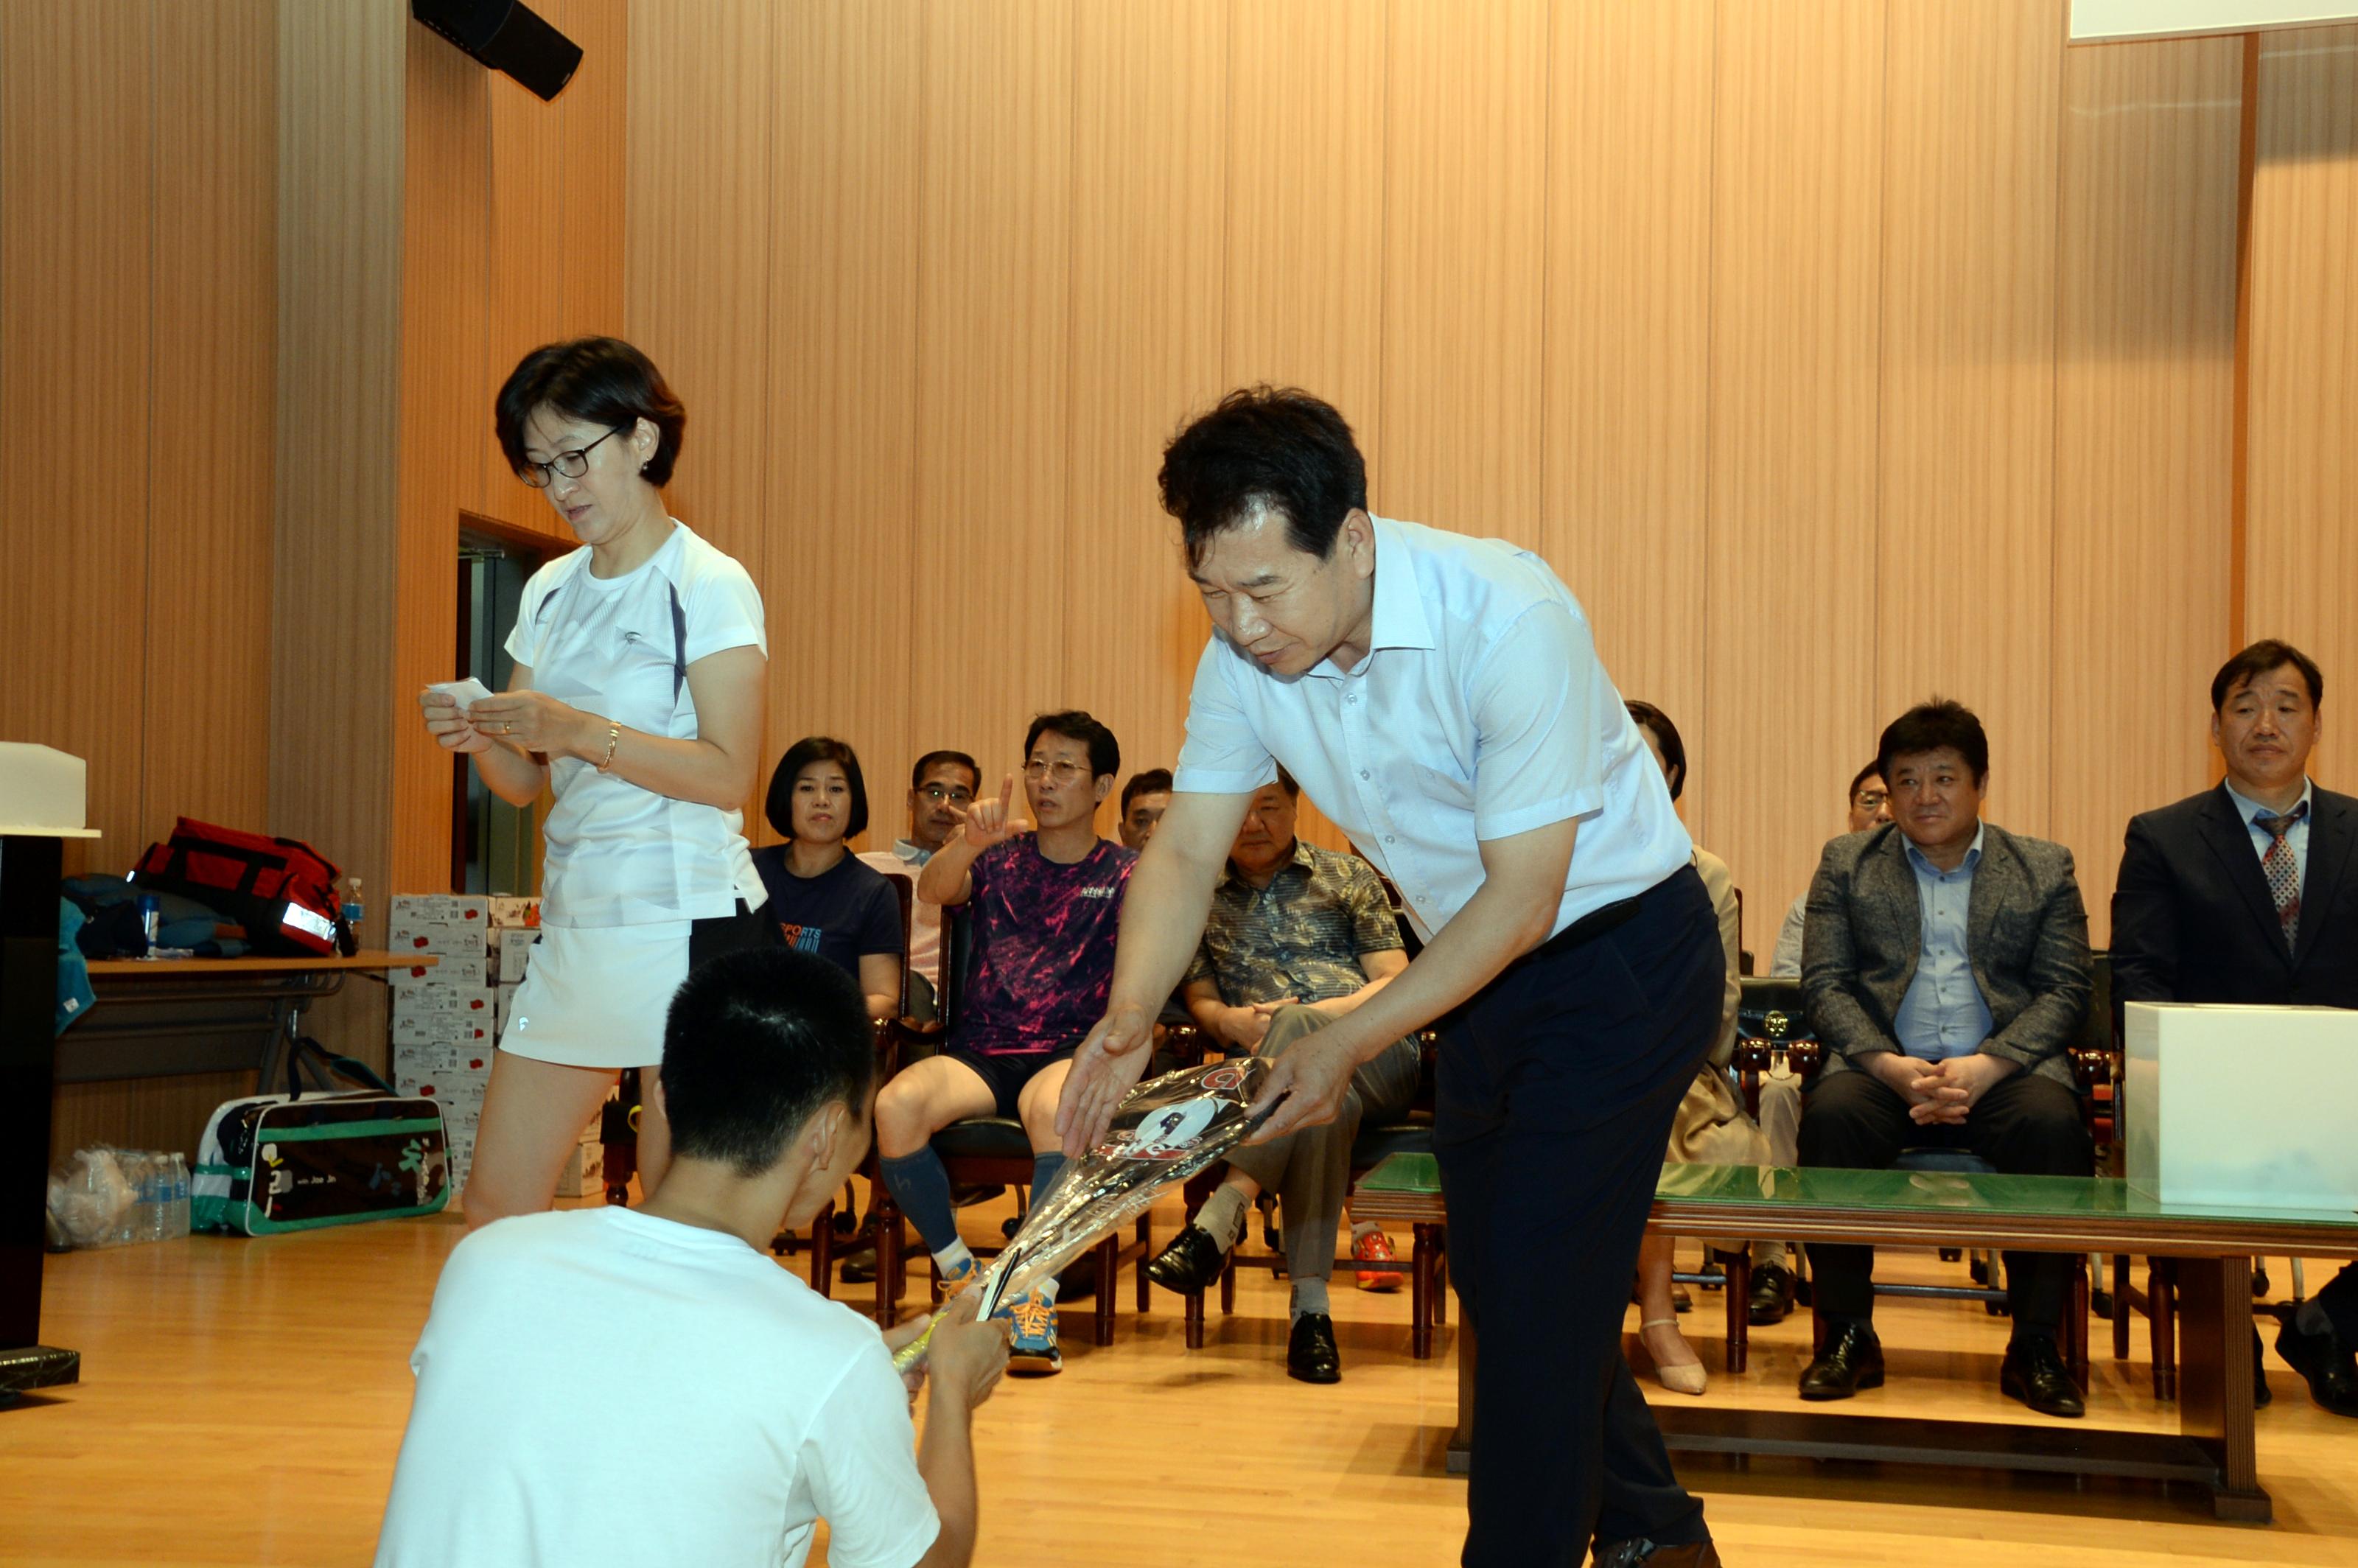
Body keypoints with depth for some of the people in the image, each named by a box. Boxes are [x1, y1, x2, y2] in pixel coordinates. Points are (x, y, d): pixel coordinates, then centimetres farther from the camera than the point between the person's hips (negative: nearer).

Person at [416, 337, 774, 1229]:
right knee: (493, 1208, 6)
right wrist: (479, 739, -6)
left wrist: (581, 733, -21)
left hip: (692, 920, -7)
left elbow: (730, 774, -14)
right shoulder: (550, 591, 15)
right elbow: (525, 784, 15)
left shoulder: (708, 586, -5)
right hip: (574, 922, 7)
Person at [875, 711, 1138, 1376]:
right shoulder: (1000, 857, 16)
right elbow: (932, 891, -6)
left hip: (1069, 1053, -2)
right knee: (895, 1105, -29)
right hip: (978, 1052, 2)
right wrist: (970, 839, -28)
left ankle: (1035, 1299, -31)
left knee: (1056, 1111, -39)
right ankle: (959, 1273, -10)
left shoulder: (1123, 876, 11)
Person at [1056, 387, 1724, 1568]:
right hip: (1477, 970, 7)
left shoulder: (1507, 621, -31)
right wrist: (1128, 1017, -26)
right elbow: (1186, 851, -8)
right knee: (1500, 1278, 17)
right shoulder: (1243, 656, -12)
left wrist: (1347, 1046, -27)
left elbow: (1523, 899, -27)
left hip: (1617, 951, -7)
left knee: (1535, 1290, -10)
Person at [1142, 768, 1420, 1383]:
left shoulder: (1349, 876, 18)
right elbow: (1199, 999, 17)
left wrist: (1321, 1014, -9)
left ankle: (1219, 1217, -47)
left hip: (1375, 1057, -1)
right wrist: (1232, 1021, -8)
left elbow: (1397, 985, 9)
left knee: (1297, 1026, -38)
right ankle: (1310, 1306, -44)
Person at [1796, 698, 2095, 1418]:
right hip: (1884, 1065, 0)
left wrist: (1984, 1066, -15)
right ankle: (1848, 1336, -19)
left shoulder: (2044, 867, 13)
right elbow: (1824, 981, 4)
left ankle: (2035, 1347, -19)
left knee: (2054, 1121, -33)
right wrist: (1888, 1064, -15)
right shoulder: (1846, 863, 14)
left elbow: (2064, 990, 3)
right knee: (1831, 1112, -33)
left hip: (2003, 1068, 0)